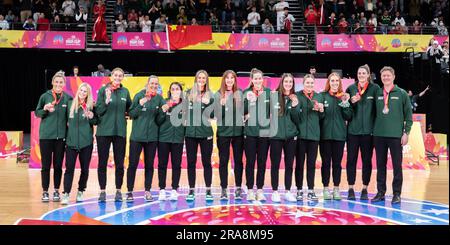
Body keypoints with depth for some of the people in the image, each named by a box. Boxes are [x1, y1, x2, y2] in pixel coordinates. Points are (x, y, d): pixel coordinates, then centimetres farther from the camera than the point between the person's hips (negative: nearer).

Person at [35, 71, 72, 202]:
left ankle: (56, 191, 19)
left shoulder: (68, 98, 2)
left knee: (58, 165, 7)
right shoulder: (45, 96, 0)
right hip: (46, 135, -1)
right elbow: (37, 113, 5)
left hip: (61, 136, 1)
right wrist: (45, 109, -13)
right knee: (46, 165, 4)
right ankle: (45, 192, 14)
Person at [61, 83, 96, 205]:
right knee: (69, 168, -5)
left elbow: (95, 122, 4)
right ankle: (66, 194, -5)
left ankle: (80, 192, 22)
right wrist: (68, 125, 6)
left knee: (84, 169, 7)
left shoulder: (91, 106, 1)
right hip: (71, 141, 1)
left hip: (86, 142, 0)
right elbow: (67, 119, 19)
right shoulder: (70, 104, 6)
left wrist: (92, 117, -13)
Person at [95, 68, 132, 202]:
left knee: (119, 163, 6)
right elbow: (98, 111, -5)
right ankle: (102, 191, 14)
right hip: (104, 131, -2)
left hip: (120, 132, 2)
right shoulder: (103, 90, -2)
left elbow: (129, 108, 18)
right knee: (102, 162, 4)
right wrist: (107, 100, -19)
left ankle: (118, 191, 16)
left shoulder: (125, 91, 6)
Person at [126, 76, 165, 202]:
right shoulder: (139, 96, -2)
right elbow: (131, 114, -2)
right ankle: (129, 191, 9)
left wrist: (163, 111, -16)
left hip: (152, 136, 2)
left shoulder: (159, 98, 4)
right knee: (133, 164, 0)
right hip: (137, 136, -2)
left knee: (149, 165, 8)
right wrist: (140, 105, -18)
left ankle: (147, 191, 15)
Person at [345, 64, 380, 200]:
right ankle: (351, 189, 11)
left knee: (367, 160, 6)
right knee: (351, 159, 2)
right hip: (353, 129, 2)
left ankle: (365, 189, 16)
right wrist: (351, 102, -10)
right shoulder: (351, 88, 7)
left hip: (368, 130, -1)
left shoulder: (375, 88, 0)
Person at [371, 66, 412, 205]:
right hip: (379, 135, 3)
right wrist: (373, 130, 8)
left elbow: (408, 114, 1)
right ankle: (380, 192, 17)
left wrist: (406, 132, -5)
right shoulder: (377, 94, 9)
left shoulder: (402, 94, 2)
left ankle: (397, 193, 9)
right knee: (380, 165, 8)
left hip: (396, 135, -3)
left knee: (397, 165, 1)